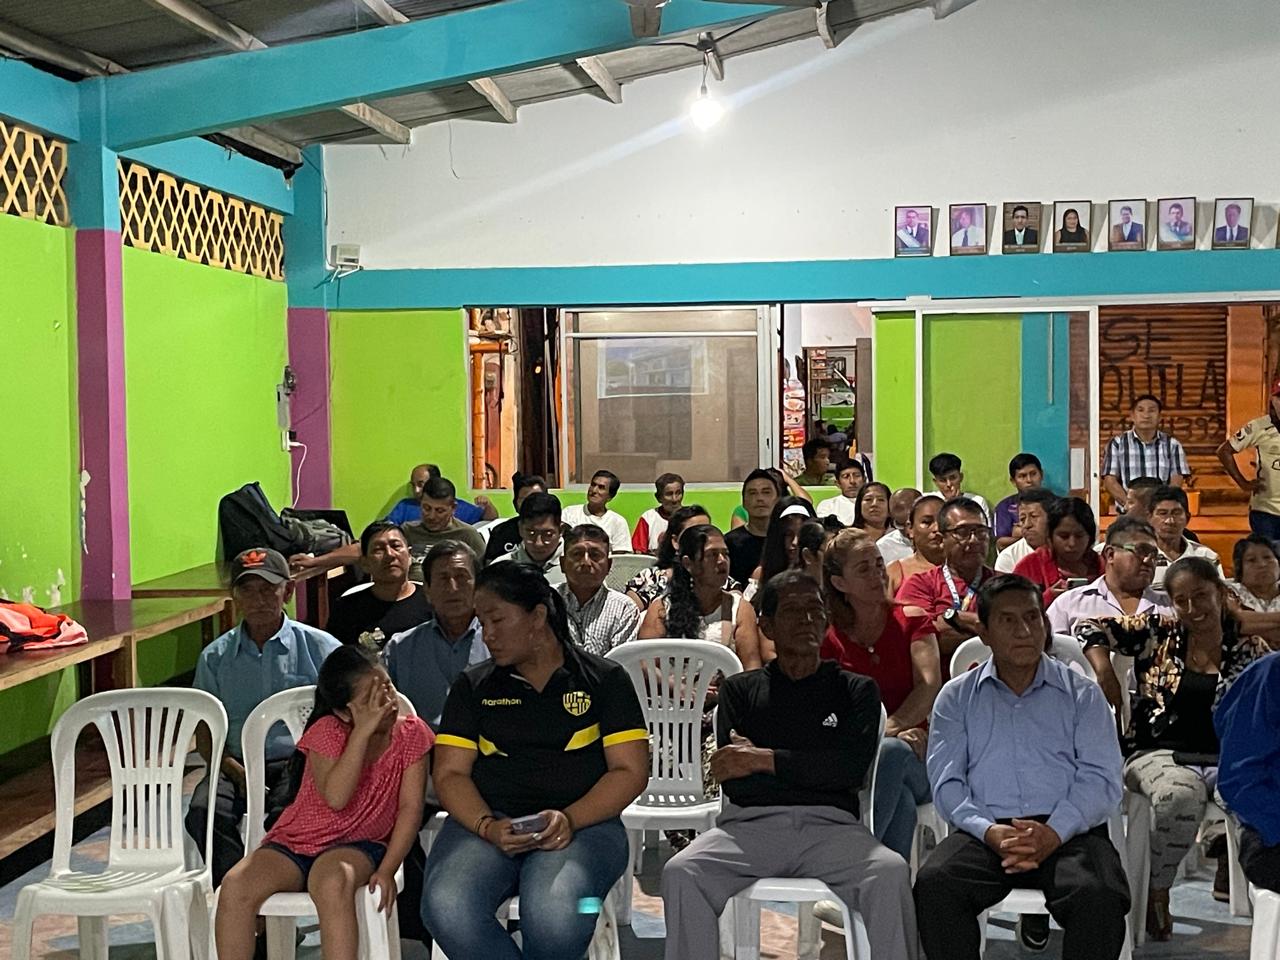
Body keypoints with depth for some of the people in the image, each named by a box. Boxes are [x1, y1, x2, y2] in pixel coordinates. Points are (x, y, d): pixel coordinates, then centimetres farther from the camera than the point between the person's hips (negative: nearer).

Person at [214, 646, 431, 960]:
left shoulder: (412, 733, -6)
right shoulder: (326, 731, -11)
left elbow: (410, 808, -7)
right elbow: (335, 798, -26)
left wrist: (387, 869, -18)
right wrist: (363, 732, -28)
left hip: (358, 845, -1)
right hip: (295, 840, 1)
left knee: (333, 881, -37)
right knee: (236, 885, -25)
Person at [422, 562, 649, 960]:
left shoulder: (605, 679, 10)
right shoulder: (473, 685, 16)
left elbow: (630, 771, 3)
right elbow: (449, 773, 9)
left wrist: (569, 818, -14)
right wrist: (488, 826, -12)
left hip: (582, 823, -2)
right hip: (486, 821, 2)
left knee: (554, 913, -36)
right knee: (446, 908, -32)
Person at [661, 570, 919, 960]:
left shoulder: (856, 689, 17)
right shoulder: (740, 689, 18)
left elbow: (854, 768, -1)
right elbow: (733, 782, 5)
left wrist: (766, 760, -4)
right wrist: (814, 769, 1)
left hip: (831, 825, 0)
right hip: (752, 822, 1)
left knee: (890, 872, -31)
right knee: (680, 872, -27)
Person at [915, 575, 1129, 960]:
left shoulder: (1082, 694, 15)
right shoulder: (956, 698, 17)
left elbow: (1101, 779, 3)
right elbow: (946, 782, 6)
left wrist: (1054, 832, -16)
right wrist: (988, 831, -15)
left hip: (1068, 832, 0)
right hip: (986, 831, 0)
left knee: (1098, 895, -33)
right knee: (933, 885, -31)